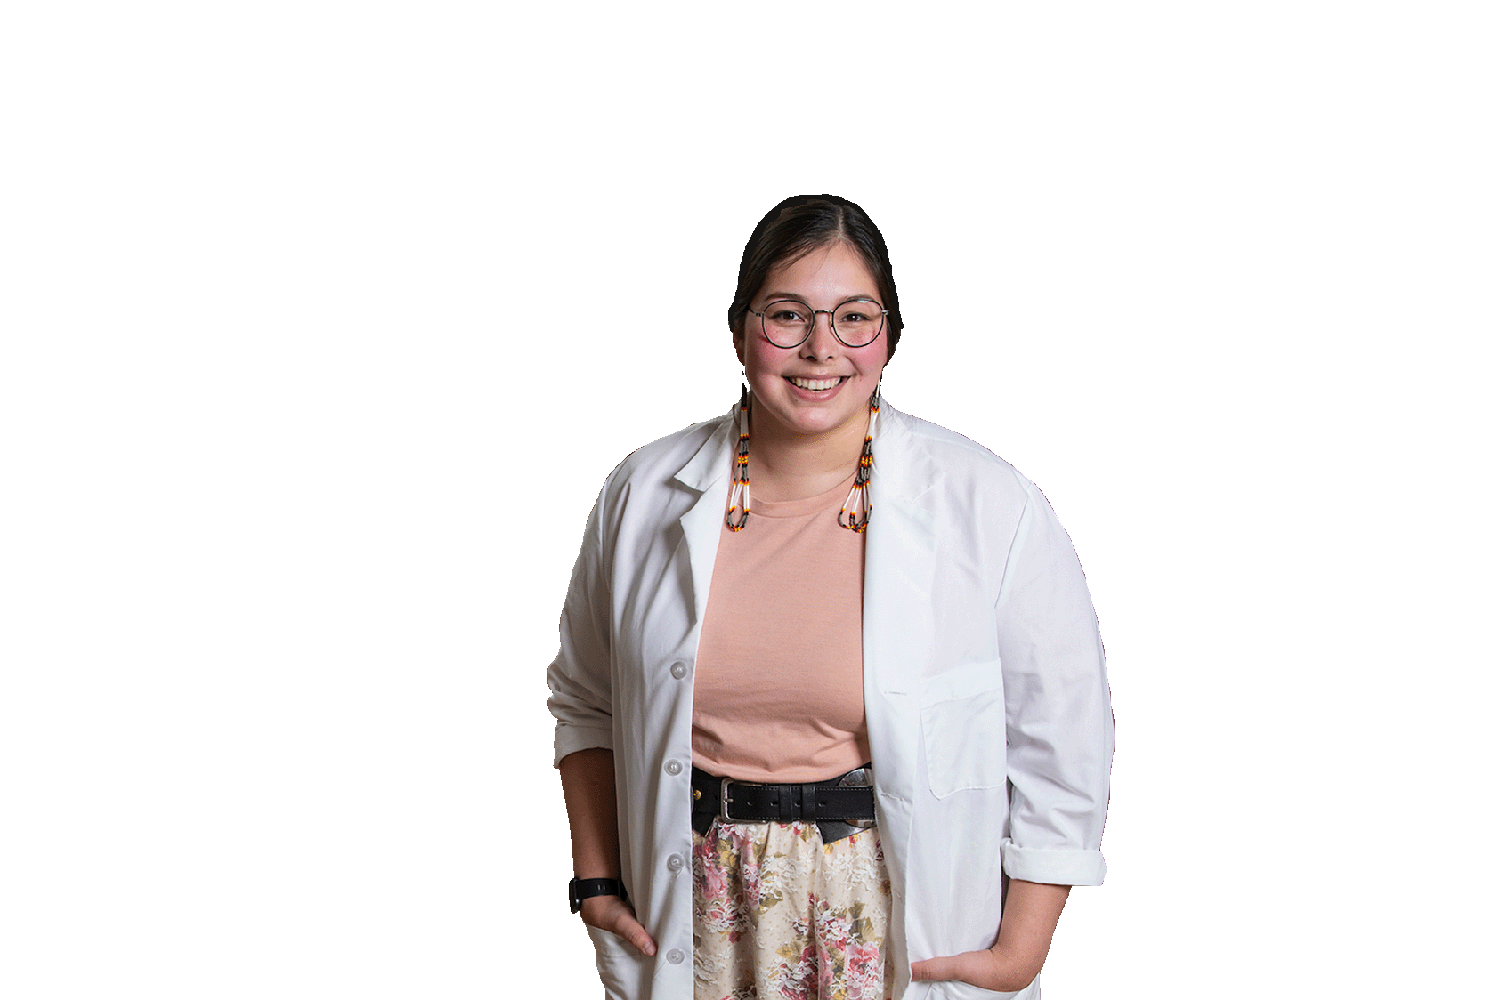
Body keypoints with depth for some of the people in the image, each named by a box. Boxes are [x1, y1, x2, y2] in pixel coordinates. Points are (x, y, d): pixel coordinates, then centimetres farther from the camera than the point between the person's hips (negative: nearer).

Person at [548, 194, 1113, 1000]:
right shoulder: (645, 494, -2)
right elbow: (586, 699, 11)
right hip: (698, 918, 2)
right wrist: (596, 880, 4)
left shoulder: (991, 508, -11)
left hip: (900, 913, -2)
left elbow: (1061, 741, -6)